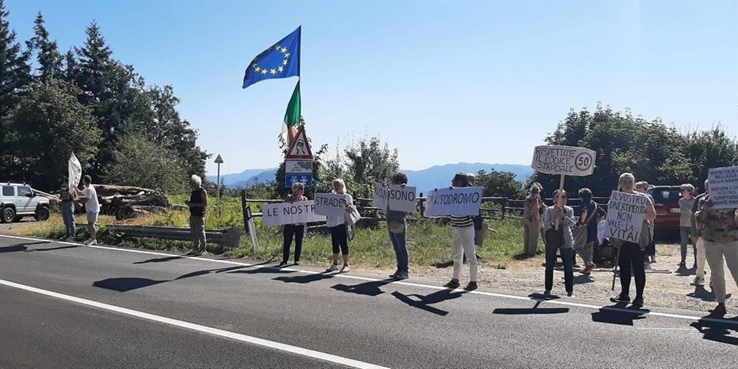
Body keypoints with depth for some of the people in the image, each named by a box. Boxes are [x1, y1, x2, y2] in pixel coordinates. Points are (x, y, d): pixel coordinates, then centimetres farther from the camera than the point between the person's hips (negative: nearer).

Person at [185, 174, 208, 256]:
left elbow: (205, 204, -14)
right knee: (193, 233, 10)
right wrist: (188, 203, 5)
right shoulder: (193, 192, 17)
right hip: (193, 215, 8)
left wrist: (193, 204, -18)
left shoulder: (202, 192, -8)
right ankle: (195, 248, 18)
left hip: (199, 216, -8)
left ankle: (203, 249, 0)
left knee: (200, 232, -6)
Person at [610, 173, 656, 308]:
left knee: (638, 267, -2)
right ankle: (624, 294, 19)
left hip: (638, 237, -4)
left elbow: (652, 214, -3)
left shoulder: (642, 197, 0)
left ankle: (639, 297, 4)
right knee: (623, 265, 8)